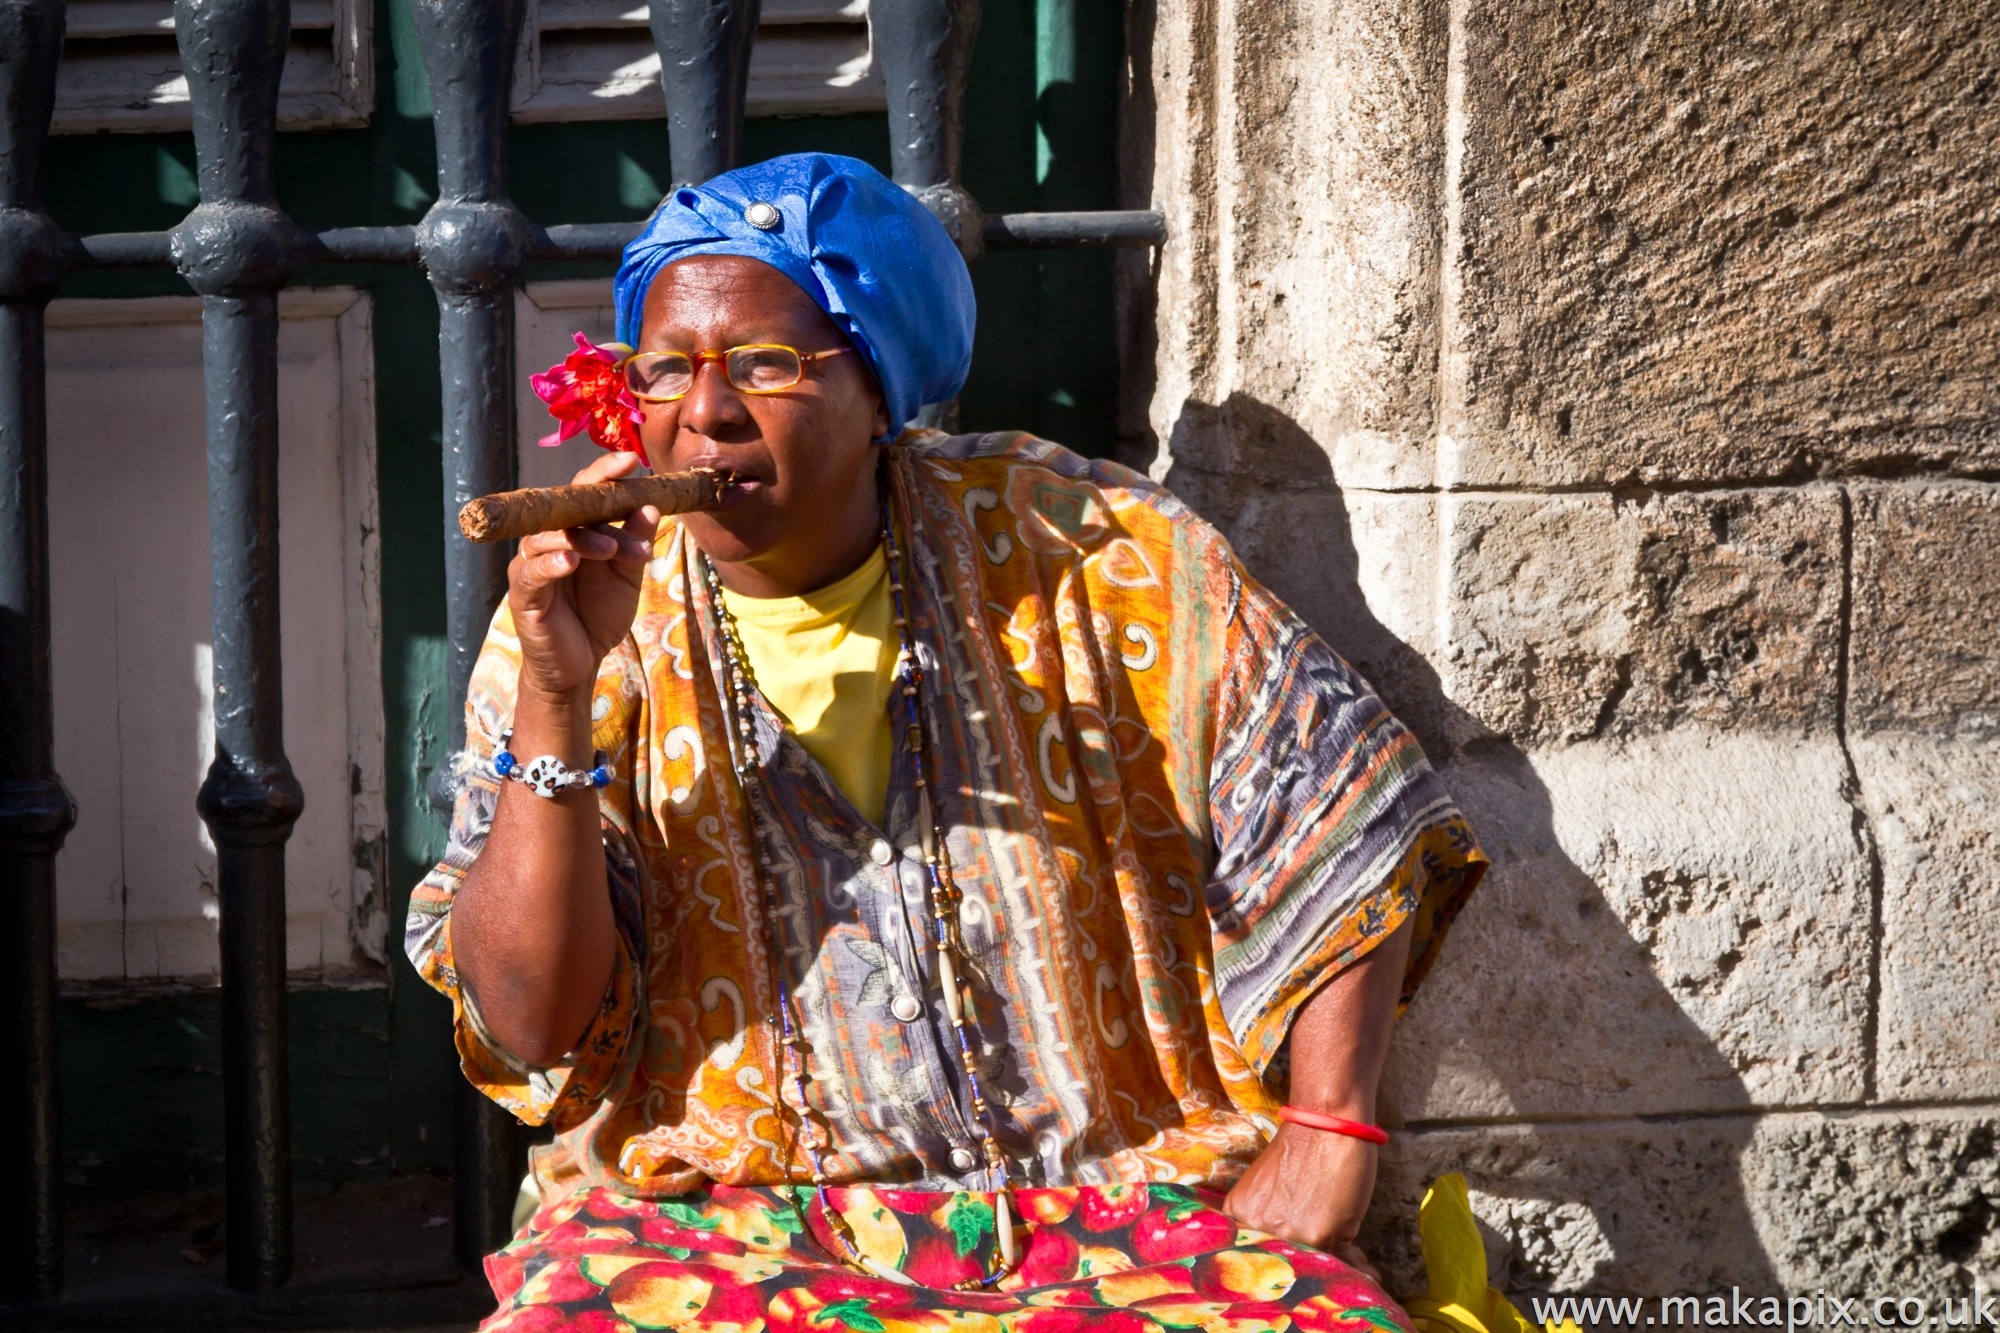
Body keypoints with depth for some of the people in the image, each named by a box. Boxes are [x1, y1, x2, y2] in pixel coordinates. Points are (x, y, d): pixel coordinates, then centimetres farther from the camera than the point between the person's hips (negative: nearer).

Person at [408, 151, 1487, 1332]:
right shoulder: (582, 621, 4)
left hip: (1116, 1202, 2)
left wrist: (1327, 1138, -3)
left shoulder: (1082, 552, 4)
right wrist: (556, 698, -15)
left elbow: (1347, 816, 7)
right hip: (727, 1223, -1)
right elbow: (529, 1023, -3)